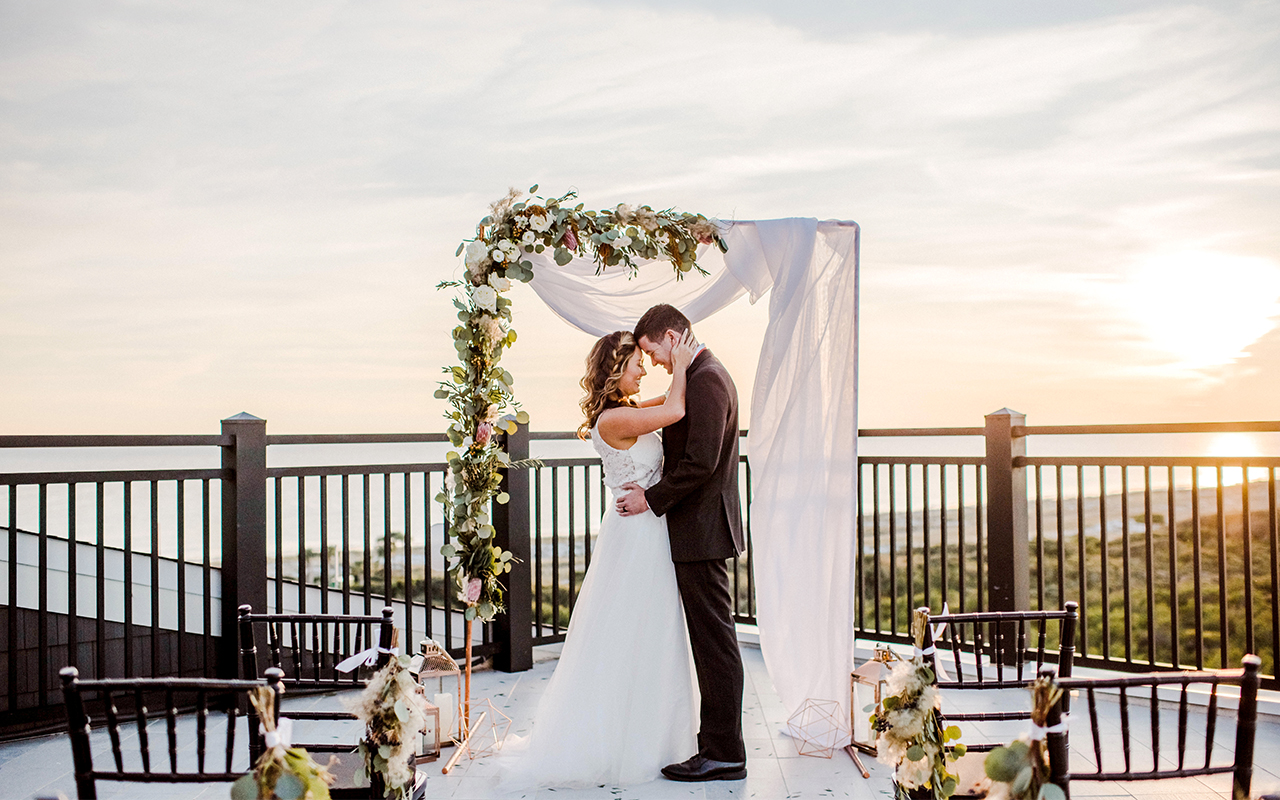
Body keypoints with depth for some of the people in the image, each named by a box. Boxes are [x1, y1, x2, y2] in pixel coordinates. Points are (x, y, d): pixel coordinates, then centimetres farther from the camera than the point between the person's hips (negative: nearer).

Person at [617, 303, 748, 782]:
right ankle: (718, 743, 21)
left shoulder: (705, 381, -16)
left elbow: (700, 463, -22)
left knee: (714, 642, -4)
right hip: (701, 529, 10)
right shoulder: (703, 376, 16)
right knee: (711, 641, 14)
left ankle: (724, 754, 2)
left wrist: (652, 499, -12)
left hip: (702, 530, -10)